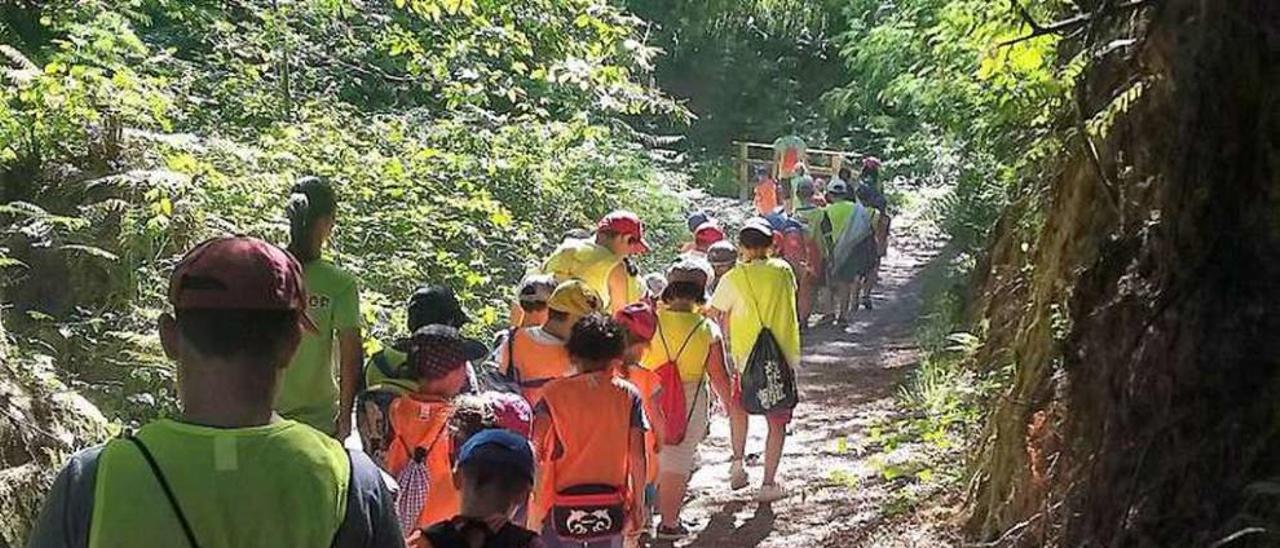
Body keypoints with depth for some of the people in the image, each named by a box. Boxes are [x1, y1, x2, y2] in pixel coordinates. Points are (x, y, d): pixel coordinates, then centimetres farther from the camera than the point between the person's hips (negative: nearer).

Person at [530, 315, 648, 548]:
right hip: (611, 509, 1)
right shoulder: (628, 395, -3)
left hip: (563, 508, -1)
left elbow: (537, 455, -12)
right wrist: (638, 503, 7)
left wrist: (533, 510, -5)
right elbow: (637, 456, -4)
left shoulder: (555, 393, -6)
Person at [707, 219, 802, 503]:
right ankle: (768, 484, 10)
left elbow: (712, 315, -4)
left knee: (738, 407, 27)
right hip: (784, 357, 1)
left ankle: (738, 462, 18)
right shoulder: (782, 270, -1)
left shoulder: (734, 278, -8)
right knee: (777, 423, 9)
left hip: (747, 358, -1)